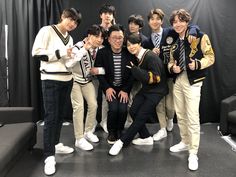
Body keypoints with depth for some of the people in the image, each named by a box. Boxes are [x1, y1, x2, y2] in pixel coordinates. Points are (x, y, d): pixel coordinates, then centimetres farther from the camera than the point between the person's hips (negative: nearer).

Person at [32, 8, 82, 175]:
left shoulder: (69, 38, 15)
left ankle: (56, 144, 27)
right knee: (51, 117, -8)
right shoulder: (47, 31, -5)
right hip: (51, 80, -7)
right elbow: (36, 53, -13)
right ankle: (49, 156, -3)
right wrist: (59, 53, -14)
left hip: (67, 80, 7)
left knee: (60, 115, 11)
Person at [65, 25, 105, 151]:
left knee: (93, 104, -1)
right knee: (79, 107, -12)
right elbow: (68, 64, -42)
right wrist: (85, 49, -43)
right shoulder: (79, 47, -26)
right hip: (75, 80, -6)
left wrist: (97, 70, -11)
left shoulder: (98, 49, -8)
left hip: (87, 80, 6)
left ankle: (88, 132, 20)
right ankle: (79, 139, -3)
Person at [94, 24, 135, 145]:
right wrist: (107, 88, -13)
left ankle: (120, 132, 13)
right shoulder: (102, 52, -9)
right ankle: (111, 132, 8)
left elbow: (132, 74, -4)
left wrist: (125, 90, -11)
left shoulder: (129, 53, -7)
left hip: (124, 88, 1)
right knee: (113, 108, -21)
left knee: (123, 109, -18)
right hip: (110, 87, -1)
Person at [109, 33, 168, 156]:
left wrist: (136, 70, -27)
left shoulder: (150, 57, -21)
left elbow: (156, 78, -24)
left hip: (156, 90, -7)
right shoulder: (136, 57, 3)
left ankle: (122, 141, 2)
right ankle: (146, 138, 13)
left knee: (141, 116, -6)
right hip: (146, 89, 7)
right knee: (133, 111, -3)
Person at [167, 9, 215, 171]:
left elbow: (210, 57, -6)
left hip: (192, 82, -6)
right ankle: (185, 142, 33)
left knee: (192, 118, -6)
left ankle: (193, 154, 4)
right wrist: (172, 68, -5)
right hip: (178, 81, 7)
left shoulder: (200, 37, -6)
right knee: (180, 115, 14)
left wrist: (198, 64, -24)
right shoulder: (174, 43, 12)